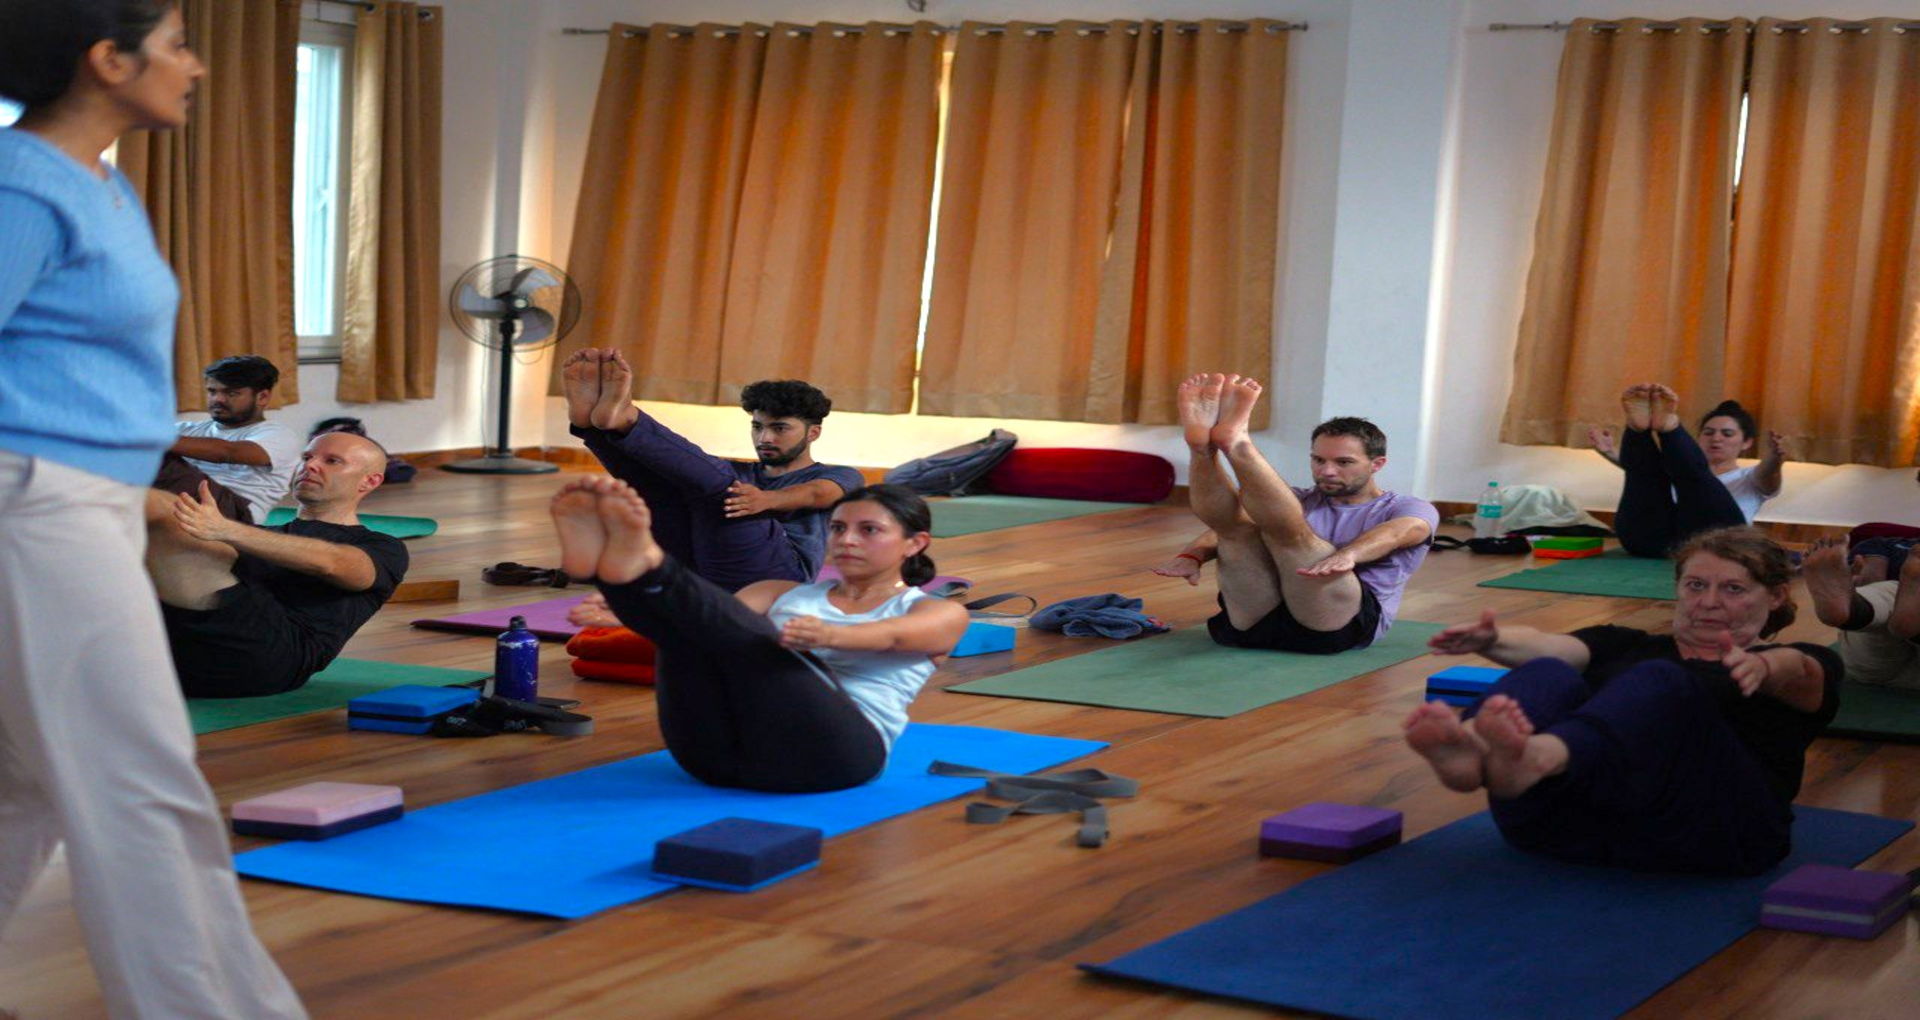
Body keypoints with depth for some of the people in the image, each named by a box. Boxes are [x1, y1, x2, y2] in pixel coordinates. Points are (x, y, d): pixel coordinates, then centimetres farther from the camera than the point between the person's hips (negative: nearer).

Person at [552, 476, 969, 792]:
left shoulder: (939, 615, 18)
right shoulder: (784, 594, 29)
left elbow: (892, 636, -7)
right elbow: (720, 615, 9)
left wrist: (829, 635, -32)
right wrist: (623, 613, -14)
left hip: (828, 749, -4)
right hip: (719, 752, 4)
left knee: (751, 637, -31)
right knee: (688, 623, -22)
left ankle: (646, 566, -56)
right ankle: (618, 573, -54)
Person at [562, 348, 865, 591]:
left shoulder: (841, 478, 21)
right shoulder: (739, 474, 37)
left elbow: (814, 495, -6)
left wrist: (766, 499, -30)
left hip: (775, 578, -5)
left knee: (715, 479, -27)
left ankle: (624, 419, -44)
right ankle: (590, 419, -37)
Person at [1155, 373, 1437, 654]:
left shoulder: (1407, 510, 17)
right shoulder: (1302, 501, 28)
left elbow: (1397, 533, -11)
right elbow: (1228, 526, 7)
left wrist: (1347, 555, -36)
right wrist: (1191, 556, -18)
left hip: (1338, 625, -3)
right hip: (1255, 624, 3)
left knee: (1290, 529, -28)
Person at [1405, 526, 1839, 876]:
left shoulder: (1797, 666, 23)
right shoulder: (1630, 646, 30)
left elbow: (1795, 672, -5)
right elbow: (1552, 647, 7)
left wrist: (1760, 666, -31)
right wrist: (1494, 640, -17)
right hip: (1572, 819, 3)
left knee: (1661, 685, -31)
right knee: (1548, 676, -25)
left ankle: (1539, 758, -64)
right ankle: (1470, 751, -61)